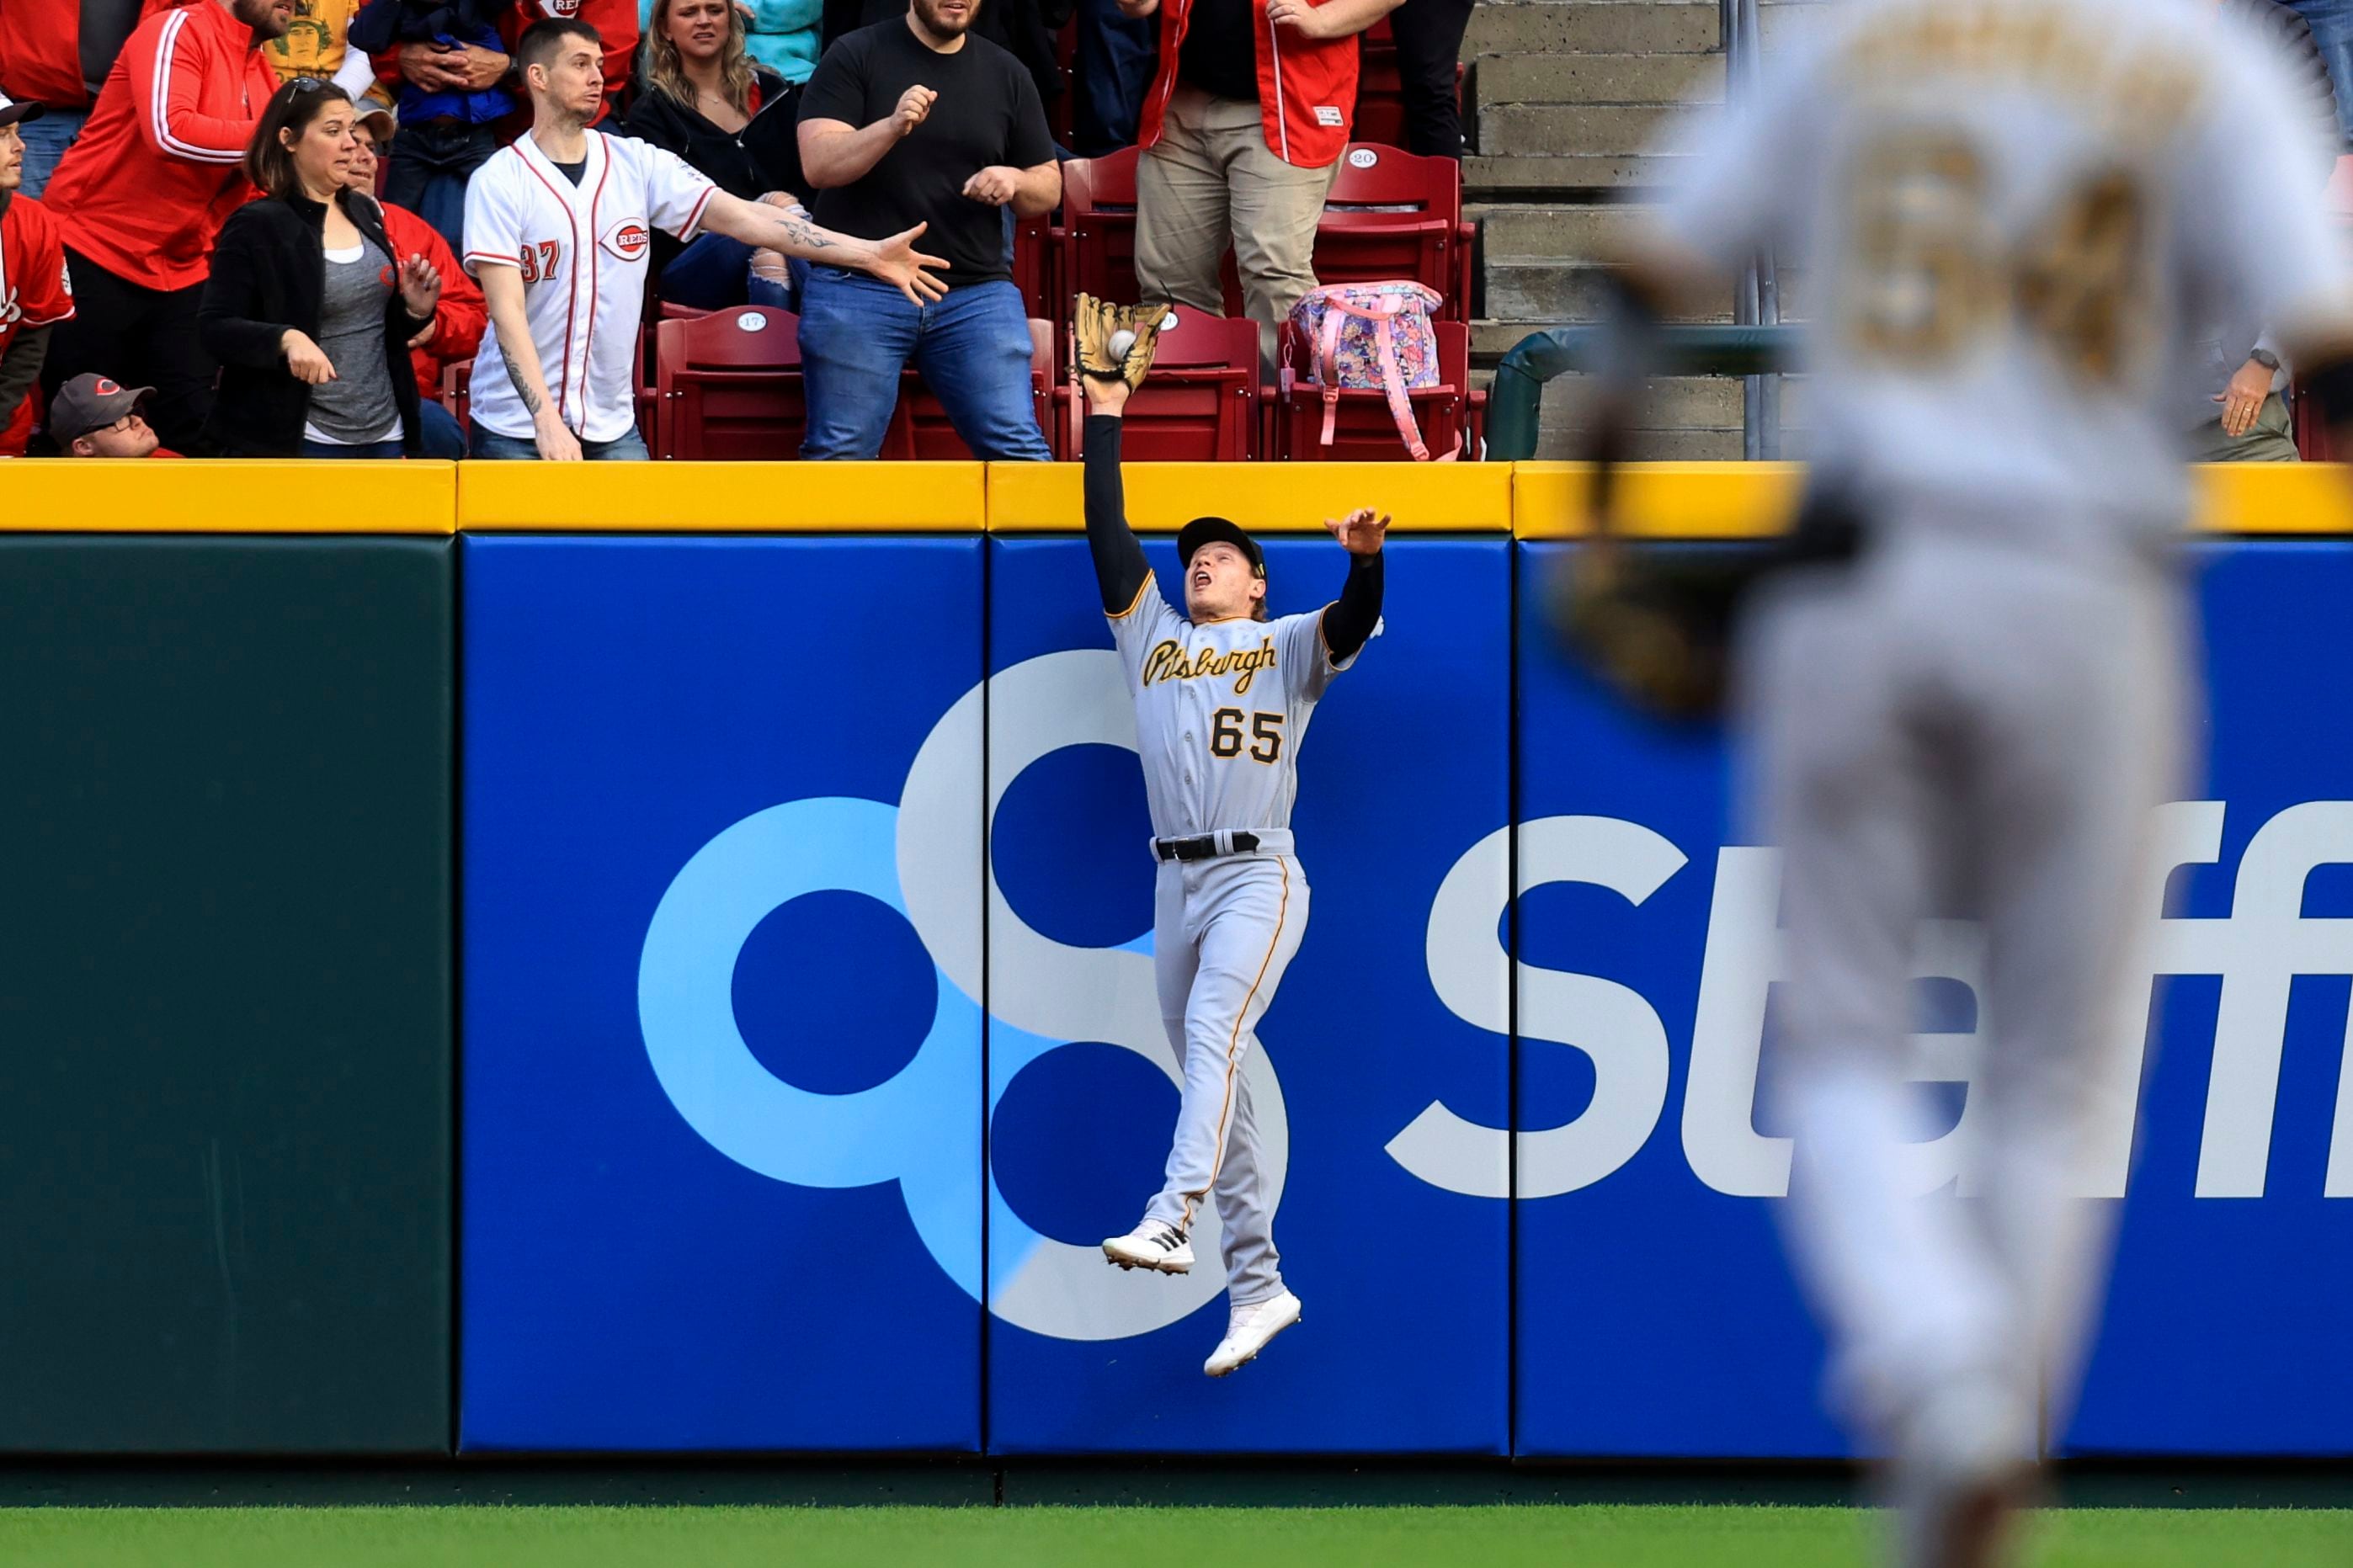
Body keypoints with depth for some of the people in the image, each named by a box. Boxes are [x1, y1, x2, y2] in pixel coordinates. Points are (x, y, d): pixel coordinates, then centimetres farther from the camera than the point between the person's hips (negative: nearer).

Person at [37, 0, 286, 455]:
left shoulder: (265, 79, 10)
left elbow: (249, 197, 13)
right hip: (92, 257, -7)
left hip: (180, 274, 7)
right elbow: (171, 132, -29)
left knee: (191, 430, -2)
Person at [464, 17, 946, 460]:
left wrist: (868, 255, -11)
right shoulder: (499, 182, -8)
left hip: (611, 429, 3)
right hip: (517, 427, -3)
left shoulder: (636, 164, 3)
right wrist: (546, 421, -25)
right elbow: (507, 310, -14)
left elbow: (743, 218, -2)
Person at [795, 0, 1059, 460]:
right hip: (859, 291, -2)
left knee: (1021, 453, -6)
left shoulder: (1007, 75, 12)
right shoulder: (856, 56, 2)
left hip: (977, 294, 2)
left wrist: (1015, 180, -6)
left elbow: (1048, 188, 18)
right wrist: (892, 126, -24)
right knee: (839, 456, -3)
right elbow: (817, 164, -8)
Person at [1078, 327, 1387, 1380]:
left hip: (1258, 877, -6)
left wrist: (1366, 559, -31)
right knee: (1213, 1081, 5)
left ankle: (1171, 1218, -42)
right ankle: (1256, 1283, 9)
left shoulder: (1288, 645, 8)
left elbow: (1355, 625, -11)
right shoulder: (1151, 636, 20)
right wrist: (1105, 422, 16)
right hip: (1175, 884, 6)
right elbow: (1108, 537, 16)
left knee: (1212, 1034, -26)